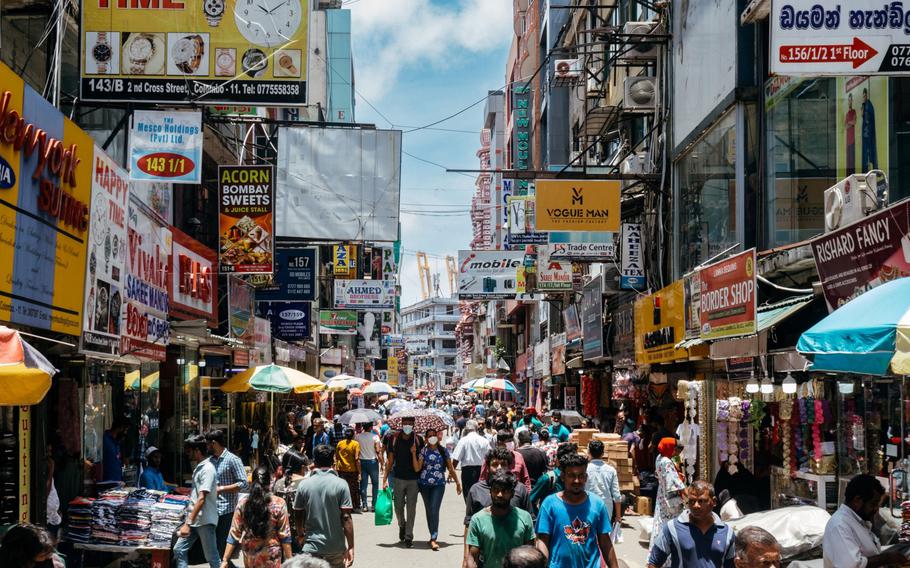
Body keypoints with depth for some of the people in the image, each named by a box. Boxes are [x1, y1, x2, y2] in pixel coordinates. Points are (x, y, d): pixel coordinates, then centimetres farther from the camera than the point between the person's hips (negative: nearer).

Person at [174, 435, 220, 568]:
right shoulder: (199, 468, 13)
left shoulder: (207, 469, -16)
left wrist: (188, 523, -27)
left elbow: (201, 499, -24)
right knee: (179, 550, 8)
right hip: (194, 519, 9)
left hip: (205, 521, -9)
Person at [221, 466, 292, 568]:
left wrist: (225, 560, 2)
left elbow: (234, 534, -2)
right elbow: (284, 536, -8)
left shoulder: (243, 504, -3)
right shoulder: (279, 504, -10)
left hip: (250, 556, 3)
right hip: (271, 557, -3)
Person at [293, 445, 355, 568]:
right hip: (336, 548, 0)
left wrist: (300, 535, 25)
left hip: (312, 548, 0)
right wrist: (350, 547, -6)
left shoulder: (304, 485, -2)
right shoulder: (341, 484, -8)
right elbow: (346, 518, -11)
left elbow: (298, 515, 6)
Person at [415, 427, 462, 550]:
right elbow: (417, 468, -6)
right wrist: (414, 454, -14)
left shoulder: (443, 451, 4)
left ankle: (433, 539, -17)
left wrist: (457, 483, 11)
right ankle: (433, 536, 23)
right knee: (429, 510, 10)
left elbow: (451, 468, 9)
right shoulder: (423, 451, 2)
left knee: (434, 510, -14)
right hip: (425, 484, 2)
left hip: (439, 484, -2)